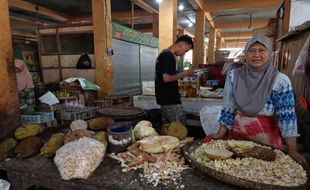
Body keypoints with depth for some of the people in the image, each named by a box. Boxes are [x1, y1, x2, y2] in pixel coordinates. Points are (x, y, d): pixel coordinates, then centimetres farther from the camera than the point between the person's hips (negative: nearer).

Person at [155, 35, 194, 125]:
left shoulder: (164, 54, 15)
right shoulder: (168, 56, -17)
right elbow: (167, 78, -23)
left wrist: (182, 74, 14)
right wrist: (184, 74, -11)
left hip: (165, 98, 10)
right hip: (170, 99, -10)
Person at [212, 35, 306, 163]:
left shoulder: (280, 81, -10)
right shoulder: (233, 76, -5)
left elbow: (287, 117, -10)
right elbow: (228, 109, -1)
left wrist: (292, 150, -14)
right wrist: (220, 134, -4)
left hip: (266, 140, -1)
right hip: (236, 136, 2)